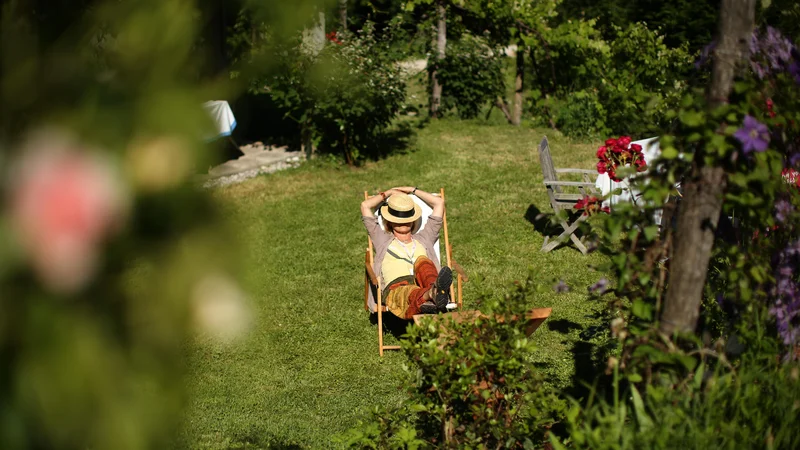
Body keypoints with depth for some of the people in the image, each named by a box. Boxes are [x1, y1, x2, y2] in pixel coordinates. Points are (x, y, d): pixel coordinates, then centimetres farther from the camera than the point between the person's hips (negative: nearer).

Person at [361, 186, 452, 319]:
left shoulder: (423, 239, 37)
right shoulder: (383, 240, 33)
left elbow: (439, 202, 39)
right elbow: (365, 205, 31)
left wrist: (413, 190, 47)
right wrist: (388, 193, 44)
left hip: (423, 284, 3)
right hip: (396, 288, -3)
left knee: (422, 260, -31)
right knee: (410, 293, -41)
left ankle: (434, 291, -64)